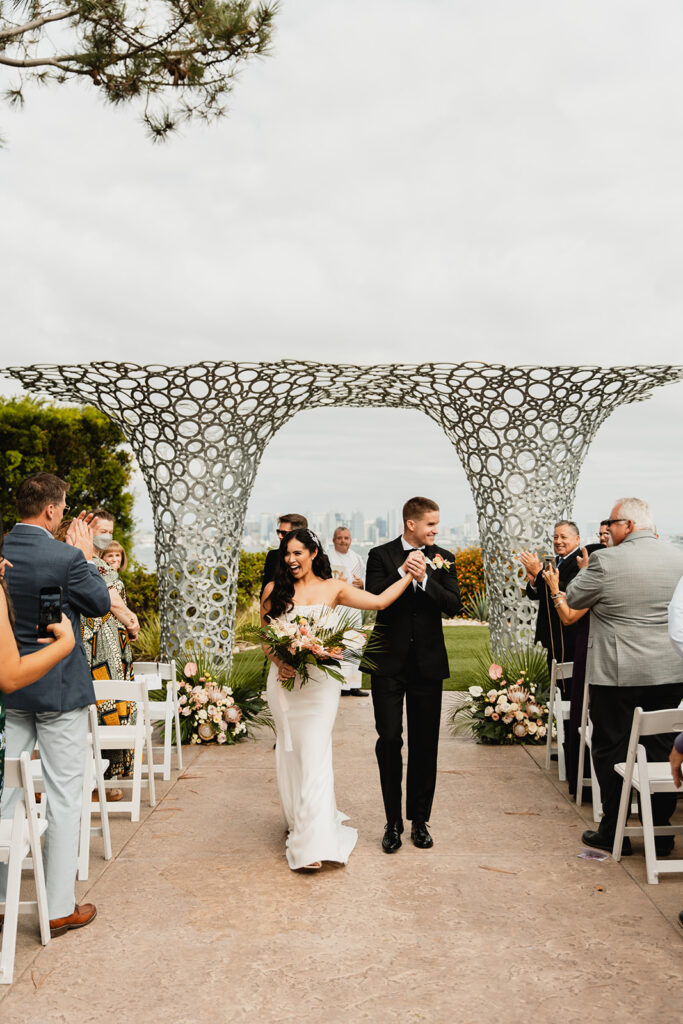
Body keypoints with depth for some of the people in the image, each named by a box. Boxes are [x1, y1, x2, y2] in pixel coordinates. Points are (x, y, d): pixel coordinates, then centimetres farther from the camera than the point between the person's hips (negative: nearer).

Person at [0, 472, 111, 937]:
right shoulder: (67, 558, -18)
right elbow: (100, 604, -4)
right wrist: (86, 555, 5)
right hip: (60, 688, -6)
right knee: (64, 797, 5)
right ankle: (61, 907, 14)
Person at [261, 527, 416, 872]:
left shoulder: (333, 589, 0)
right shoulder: (273, 590, 4)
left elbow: (379, 601, -6)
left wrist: (411, 574, -7)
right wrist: (278, 661, -8)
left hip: (319, 682, -2)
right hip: (284, 679, 2)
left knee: (315, 755, -6)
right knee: (289, 752, 11)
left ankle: (314, 843, -4)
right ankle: (297, 820, 32)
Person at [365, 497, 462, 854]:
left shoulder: (442, 559, 5)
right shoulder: (381, 556, 0)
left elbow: (454, 605, -6)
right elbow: (372, 599, -11)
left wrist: (424, 579, -19)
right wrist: (401, 572, -22)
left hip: (428, 663, 2)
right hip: (389, 663, -2)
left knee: (425, 744, 9)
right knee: (389, 740, 0)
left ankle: (419, 820, 22)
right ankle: (393, 822, 13)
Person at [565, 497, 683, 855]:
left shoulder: (606, 560, -14)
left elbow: (574, 600, -1)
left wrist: (587, 568, 11)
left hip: (618, 675, -5)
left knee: (611, 750, 8)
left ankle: (613, 833, 16)